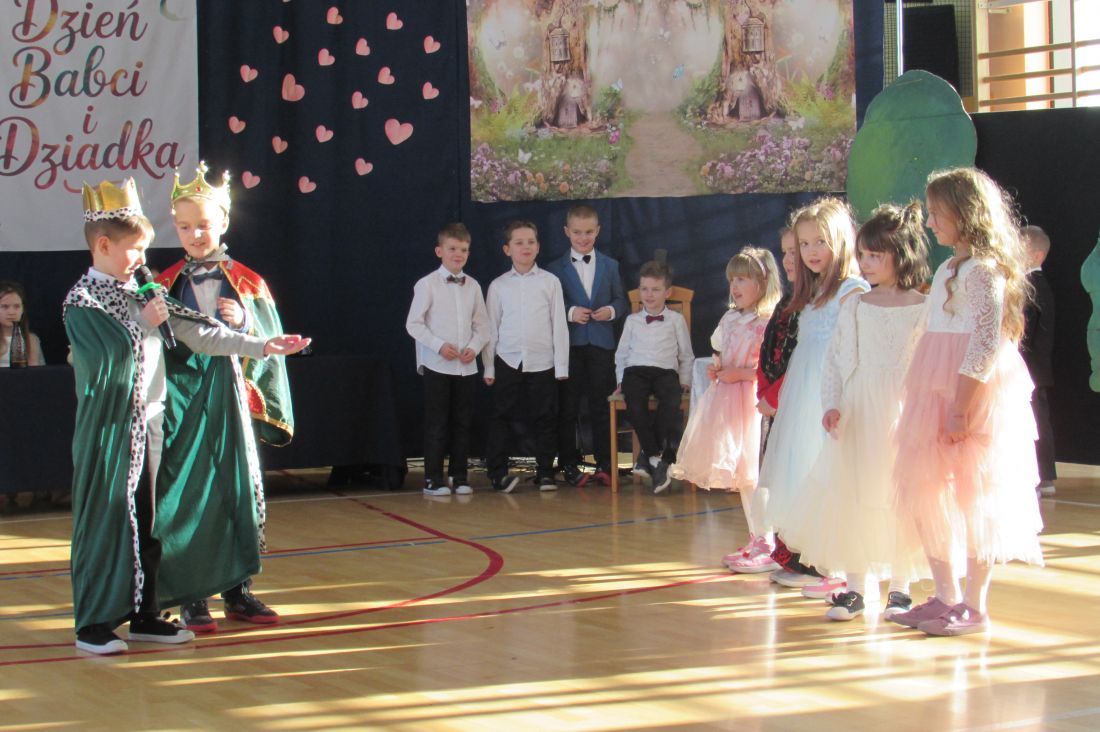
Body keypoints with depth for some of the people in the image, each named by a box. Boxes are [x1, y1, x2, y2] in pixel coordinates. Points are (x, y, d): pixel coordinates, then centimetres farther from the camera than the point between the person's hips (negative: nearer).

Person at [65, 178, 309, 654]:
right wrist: (144, 325, -13)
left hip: (153, 424, 7)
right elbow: (106, 363, -22)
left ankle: (145, 615, 20)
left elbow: (197, 334, 11)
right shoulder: (82, 302, -9)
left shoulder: (141, 294, 12)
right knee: (104, 523, -2)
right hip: (111, 430, -7)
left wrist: (260, 346, 7)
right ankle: (93, 624, 6)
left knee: (150, 522, 11)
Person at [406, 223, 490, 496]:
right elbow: (413, 323, -6)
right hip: (437, 365, -4)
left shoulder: (472, 286, 7)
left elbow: (482, 324, 11)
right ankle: (433, 478, 5)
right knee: (436, 423, -2)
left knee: (463, 422, 8)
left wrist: (474, 347, -6)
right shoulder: (427, 284, -5)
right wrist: (439, 345, -14)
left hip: (467, 366, 4)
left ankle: (459, 476, 17)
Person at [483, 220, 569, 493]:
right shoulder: (498, 286, 5)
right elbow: (491, 328, 7)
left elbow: (559, 325, 3)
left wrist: (562, 365, -1)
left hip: (542, 362, 0)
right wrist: (488, 367, 3)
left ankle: (545, 472, 14)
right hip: (507, 361, 0)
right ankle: (497, 472, 6)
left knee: (545, 419, 5)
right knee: (501, 418, 0)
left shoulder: (550, 282, 3)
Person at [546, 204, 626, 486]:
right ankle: (568, 464, 9)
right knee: (567, 407, 2)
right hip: (569, 344, -2)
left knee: (601, 406, 5)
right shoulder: (555, 268, 3)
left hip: (601, 344, 2)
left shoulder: (610, 266, 11)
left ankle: (604, 464, 10)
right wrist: (570, 312, -17)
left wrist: (612, 311, -10)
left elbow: (621, 300, 10)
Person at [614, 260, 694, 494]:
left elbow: (686, 354, 19)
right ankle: (656, 457, -29)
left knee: (671, 402, -35)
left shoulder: (676, 320, 15)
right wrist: (621, 380, 15)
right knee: (634, 403, -33)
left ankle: (649, 455, -29)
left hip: (666, 372, -1)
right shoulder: (632, 320, 20)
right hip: (636, 371, 1)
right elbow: (622, 352, 25)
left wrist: (685, 381, 11)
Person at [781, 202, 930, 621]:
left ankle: (899, 587, 13)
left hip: (902, 410, -3)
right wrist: (832, 405, -4)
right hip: (856, 413, 3)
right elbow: (834, 359, 8)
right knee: (851, 495, 2)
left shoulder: (922, 309, -3)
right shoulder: (855, 307, 8)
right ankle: (856, 585, 11)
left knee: (898, 496, 0)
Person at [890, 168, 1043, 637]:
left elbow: (987, 343, -20)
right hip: (938, 398, 9)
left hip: (974, 399, -9)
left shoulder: (983, 270, -13)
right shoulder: (952, 268, 16)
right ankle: (945, 597, 19)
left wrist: (960, 407, -23)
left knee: (975, 501, -2)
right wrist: (945, 406, 19)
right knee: (926, 497, 10)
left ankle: (973, 607, 5)